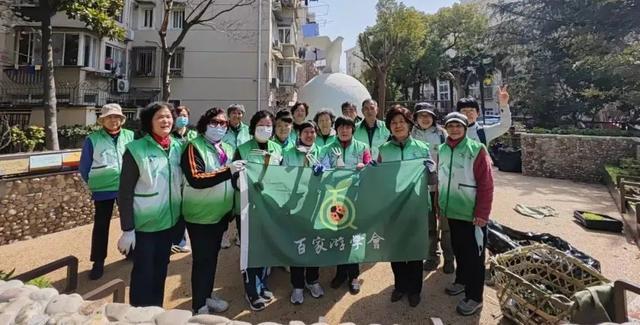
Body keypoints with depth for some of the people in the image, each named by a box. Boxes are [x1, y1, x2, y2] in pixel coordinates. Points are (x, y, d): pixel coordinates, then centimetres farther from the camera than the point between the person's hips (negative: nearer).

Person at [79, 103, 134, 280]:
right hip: (103, 190, -2)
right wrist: (94, 183, 4)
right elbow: (84, 167, 3)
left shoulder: (130, 136, 1)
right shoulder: (93, 139, -4)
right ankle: (98, 262, 18)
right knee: (101, 225, 6)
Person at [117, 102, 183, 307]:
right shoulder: (136, 149, -13)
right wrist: (127, 229, -15)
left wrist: (181, 217, 10)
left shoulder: (177, 147, 3)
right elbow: (125, 193, -13)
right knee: (143, 274, 6)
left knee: (160, 271, 18)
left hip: (168, 222, 5)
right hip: (144, 224, -5)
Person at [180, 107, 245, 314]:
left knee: (213, 256, 19)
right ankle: (198, 305, 21)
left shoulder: (228, 149, 8)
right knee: (202, 259, 4)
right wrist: (228, 171, -32)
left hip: (221, 213, 7)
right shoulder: (194, 147, -14)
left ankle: (207, 295, 37)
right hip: (201, 215, -7)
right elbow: (196, 179, -27)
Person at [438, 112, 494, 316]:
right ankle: (462, 280, 41)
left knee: (474, 255, 5)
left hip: (471, 214, -5)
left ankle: (474, 297, 18)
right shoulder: (442, 150, 5)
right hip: (452, 212, 5)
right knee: (458, 250, 21)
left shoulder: (477, 150, -12)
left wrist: (482, 214, -16)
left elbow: (486, 184, -14)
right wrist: (440, 205, 12)